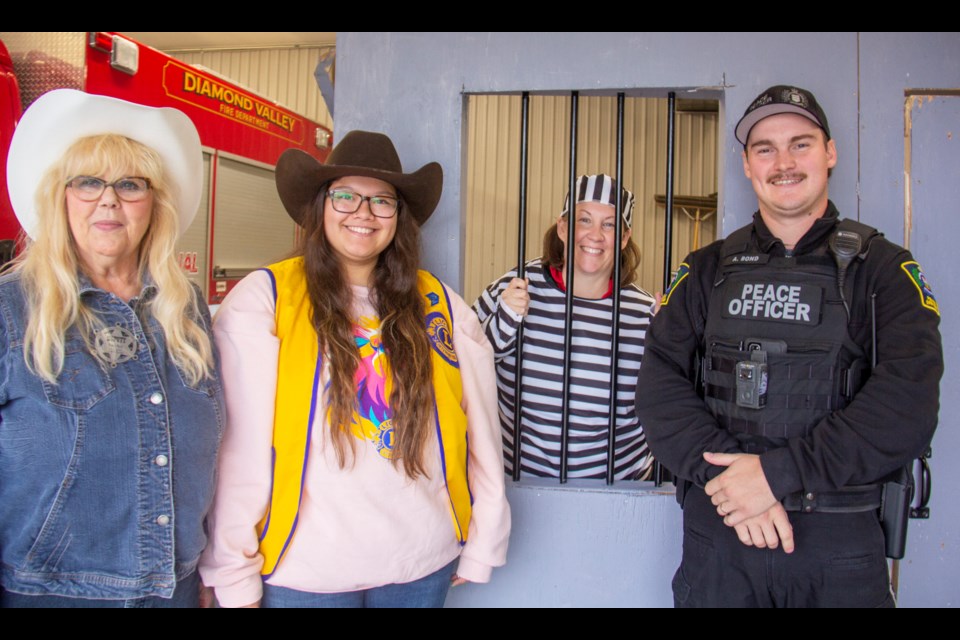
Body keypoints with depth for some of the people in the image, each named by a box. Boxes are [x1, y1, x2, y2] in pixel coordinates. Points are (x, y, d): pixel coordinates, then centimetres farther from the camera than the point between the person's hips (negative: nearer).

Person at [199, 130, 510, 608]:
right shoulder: (262, 299, -9)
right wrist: (236, 578, -10)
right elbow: (238, 447, -11)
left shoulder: (440, 306, 0)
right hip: (302, 570, -2)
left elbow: (478, 431, 1)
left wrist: (481, 546, 2)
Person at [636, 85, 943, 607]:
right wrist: (724, 472, -18)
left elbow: (909, 404, -11)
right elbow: (659, 383, -3)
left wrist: (779, 473, -19)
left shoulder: (883, 269, 1)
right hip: (718, 532, 2)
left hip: (840, 544, -1)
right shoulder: (707, 270, 6)